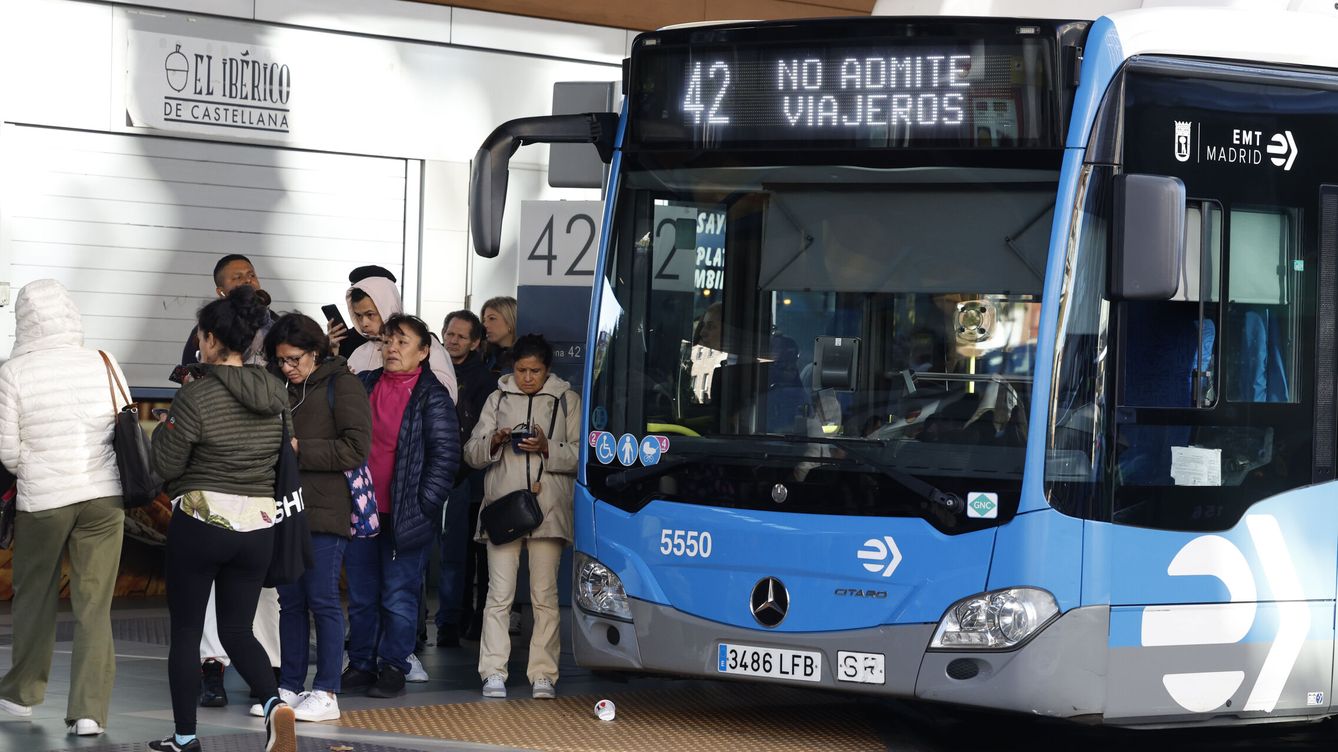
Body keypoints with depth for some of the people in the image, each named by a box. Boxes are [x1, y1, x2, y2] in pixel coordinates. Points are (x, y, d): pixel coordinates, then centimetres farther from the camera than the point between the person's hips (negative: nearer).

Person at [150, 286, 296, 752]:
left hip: (200, 521, -5)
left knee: (185, 633, 8)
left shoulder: (197, 397, -15)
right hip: (258, 526, 5)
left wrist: (163, 431, 9)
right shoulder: (276, 395, 3)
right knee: (238, 631, 13)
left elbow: (164, 466, -9)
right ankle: (274, 704, -13)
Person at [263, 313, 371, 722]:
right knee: (290, 602, 9)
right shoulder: (285, 389, 16)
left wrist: (299, 449, -14)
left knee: (323, 600, -5)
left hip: (324, 512, -7)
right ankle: (289, 689, 14)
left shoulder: (342, 385, -5)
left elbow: (356, 448, -13)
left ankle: (326, 693, -2)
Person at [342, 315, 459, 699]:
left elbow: (445, 455, -6)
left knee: (399, 597, -1)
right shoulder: (364, 386, 11)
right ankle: (361, 665, 18)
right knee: (361, 596, 10)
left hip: (404, 516, -5)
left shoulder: (433, 397, -4)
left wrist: (424, 506, -11)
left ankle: (393, 668, 6)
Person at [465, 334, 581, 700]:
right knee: (499, 593, -4)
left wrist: (547, 448, -13)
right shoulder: (498, 399, 15)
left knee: (545, 594, -1)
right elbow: (472, 453, 11)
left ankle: (543, 675, 1)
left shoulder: (566, 401, 11)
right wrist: (494, 441, -9)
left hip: (548, 507, -1)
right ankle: (493, 672, -2)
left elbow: (580, 455, 4)